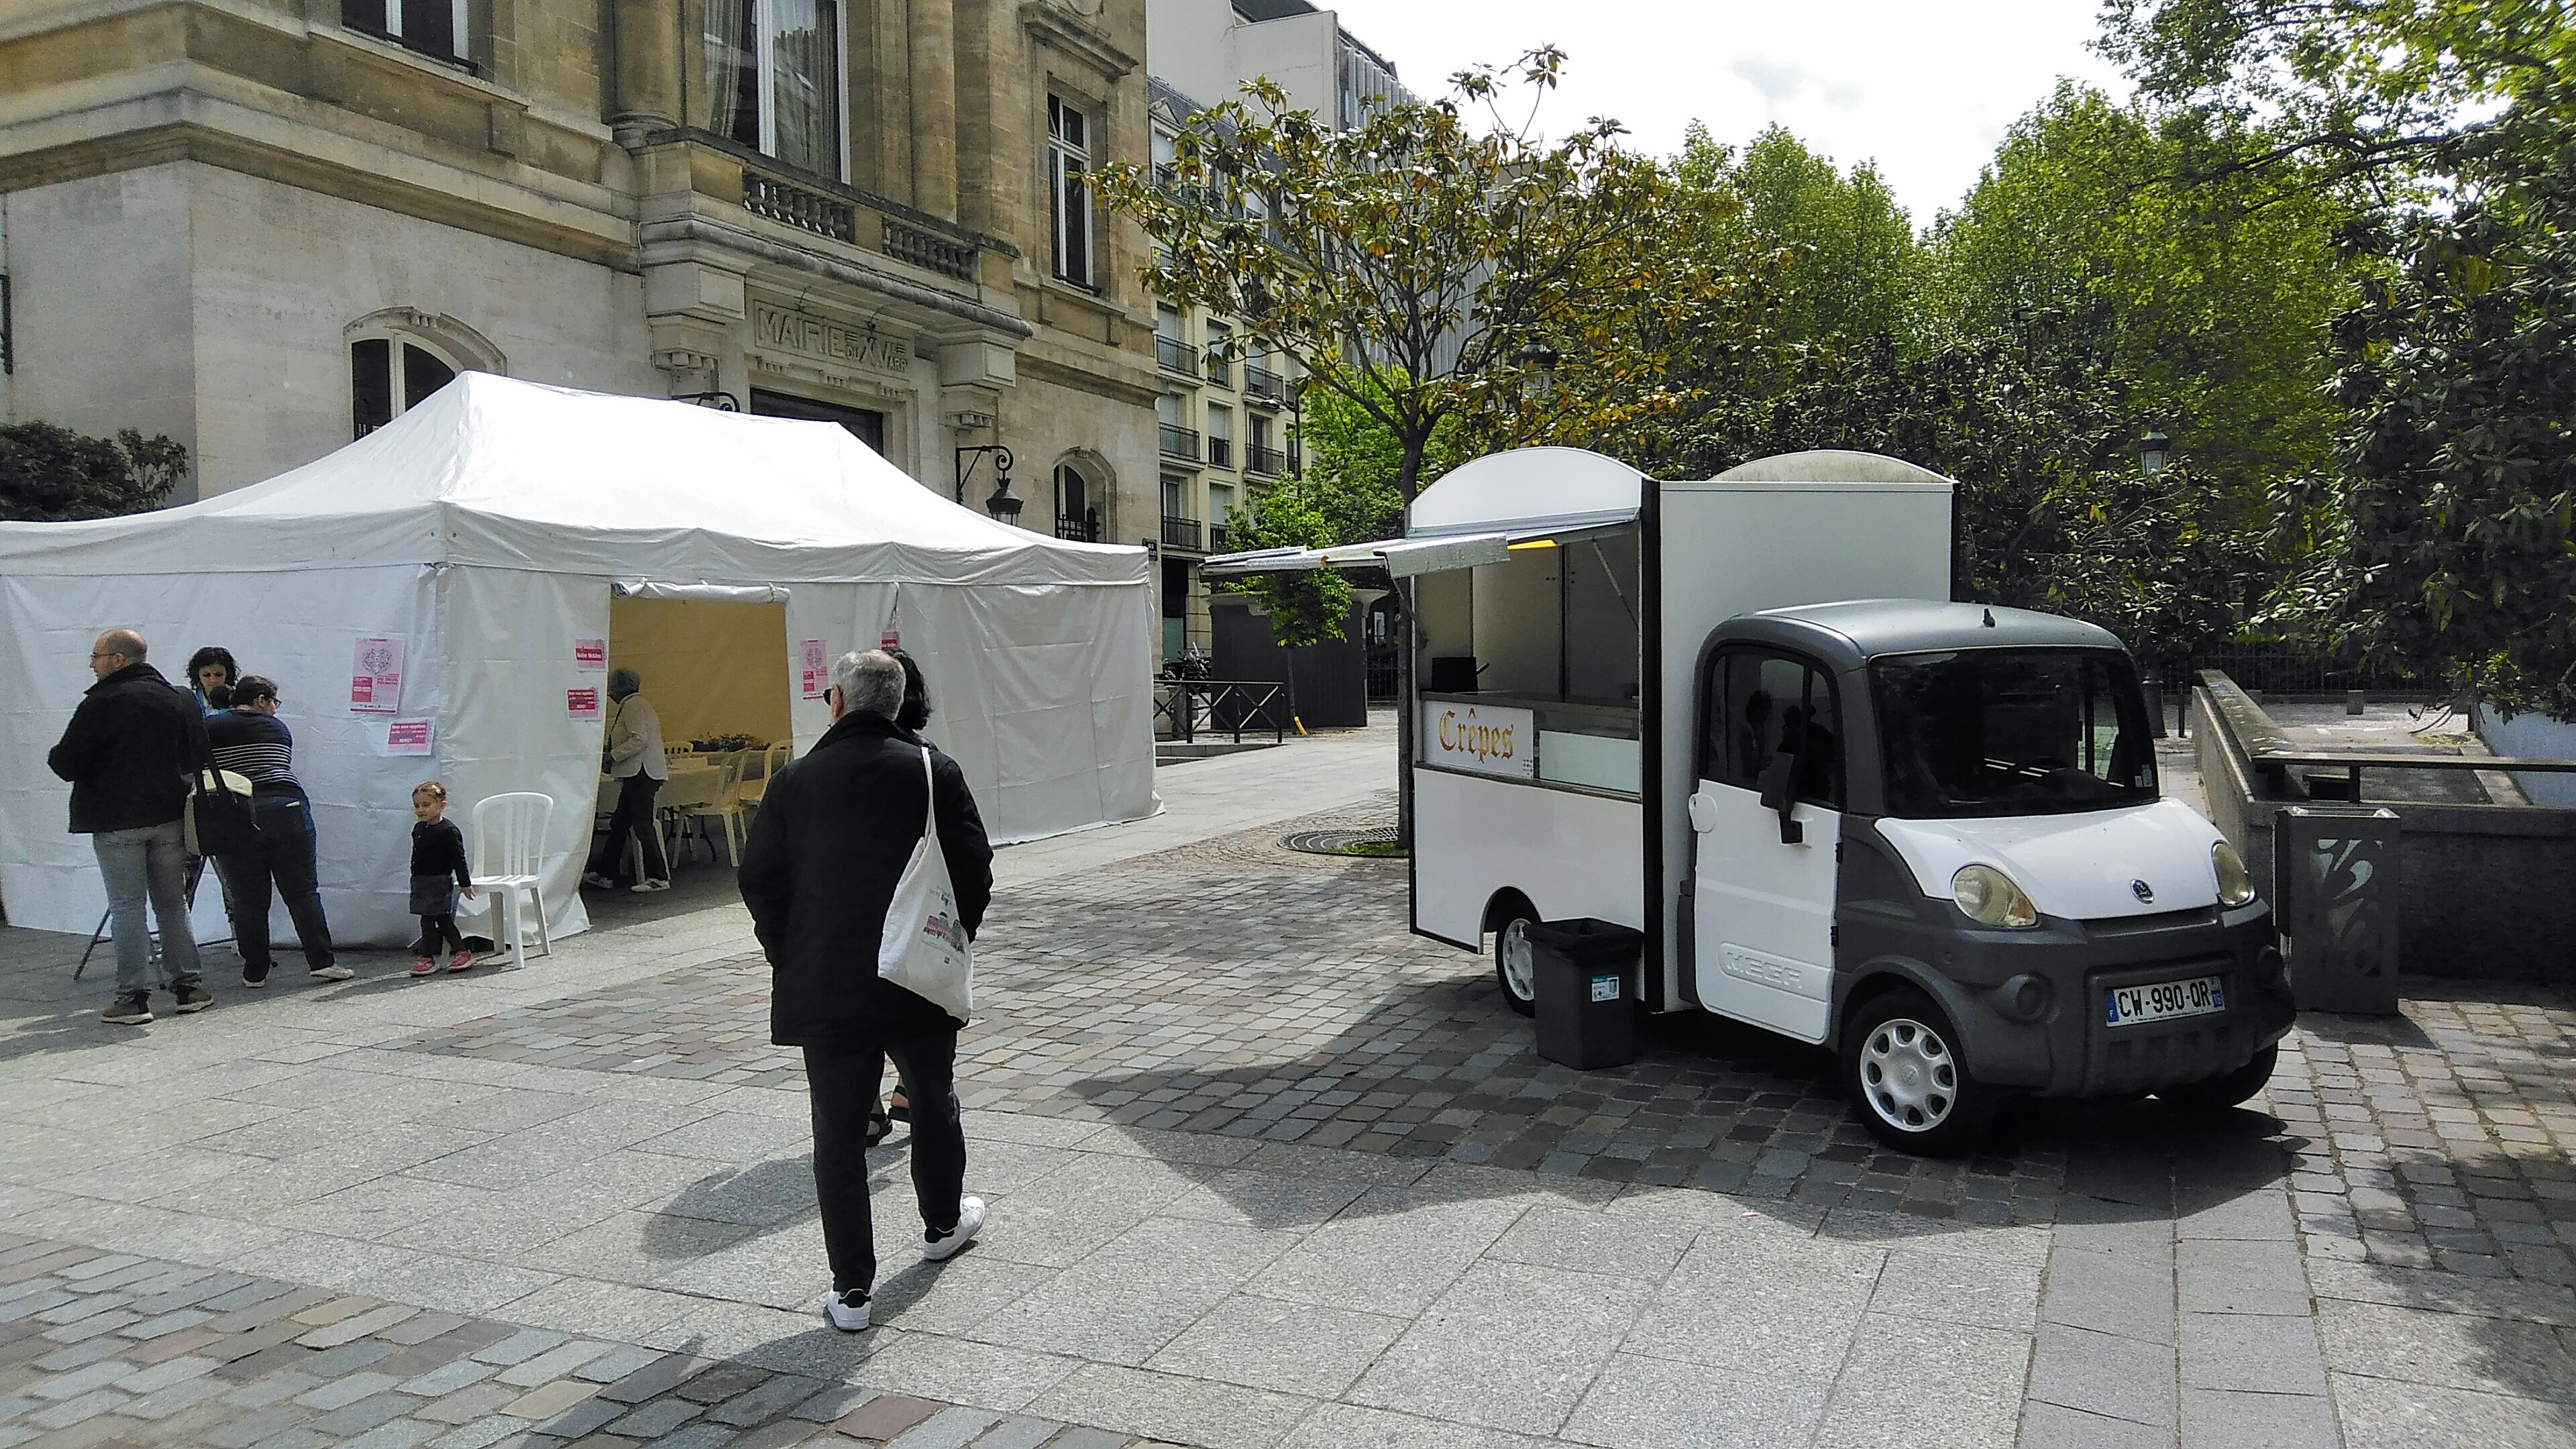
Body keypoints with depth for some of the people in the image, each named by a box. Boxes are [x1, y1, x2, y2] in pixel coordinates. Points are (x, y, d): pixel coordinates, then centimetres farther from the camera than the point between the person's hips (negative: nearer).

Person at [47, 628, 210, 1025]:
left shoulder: (104, 702, -12)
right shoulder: (179, 699, 7)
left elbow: (67, 764, -11)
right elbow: (197, 757, 13)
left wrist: (56, 757, 10)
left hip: (117, 819, -5)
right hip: (169, 814, 5)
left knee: (127, 907, -1)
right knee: (172, 903, 12)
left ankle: (133, 996, -1)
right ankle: (187, 985, 14)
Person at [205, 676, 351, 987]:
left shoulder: (209, 729, 8)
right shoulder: (278, 728, 14)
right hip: (286, 810, 1)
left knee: (247, 900, 5)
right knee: (303, 892, 4)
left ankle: (255, 972, 9)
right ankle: (321, 962, 1)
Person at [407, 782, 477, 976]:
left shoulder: (448, 831, -14)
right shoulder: (419, 829, 10)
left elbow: (458, 859, -12)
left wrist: (465, 884, -11)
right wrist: (415, 878, 24)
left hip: (439, 881, -8)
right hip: (420, 881, 8)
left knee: (428, 919, -5)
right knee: (442, 919, 9)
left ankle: (427, 957, 4)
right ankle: (461, 952, 14)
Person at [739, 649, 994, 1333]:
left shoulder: (794, 781, -2)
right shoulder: (935, 773, -4)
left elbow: (759, 882, 1)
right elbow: (975, 872, -3)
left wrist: (791, 959, 13)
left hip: (824, 990, 0)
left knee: (838, 1134, 6)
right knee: (934, 1104, 23)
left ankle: (851, 1289, 8)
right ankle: (943, 1224, 43)